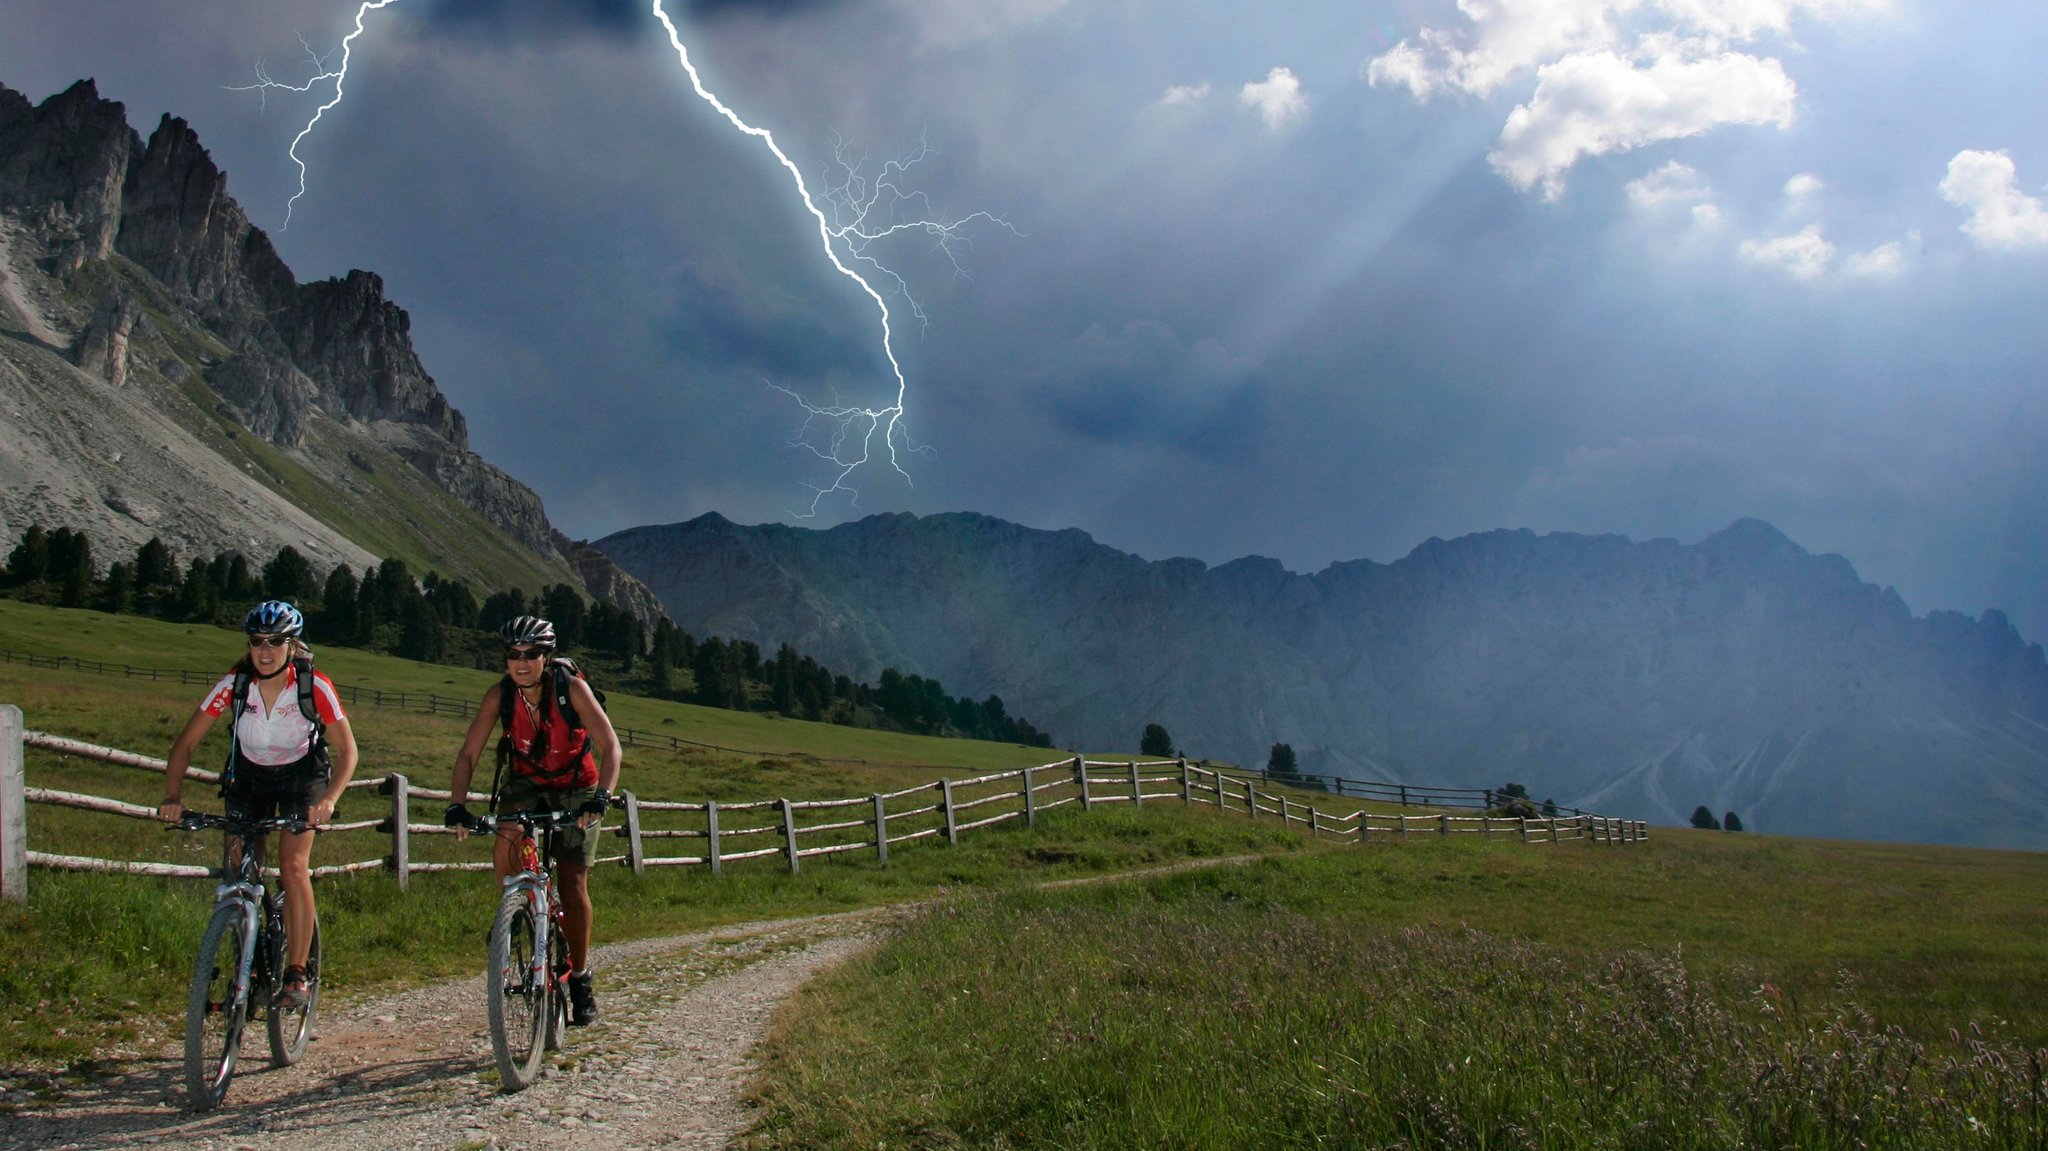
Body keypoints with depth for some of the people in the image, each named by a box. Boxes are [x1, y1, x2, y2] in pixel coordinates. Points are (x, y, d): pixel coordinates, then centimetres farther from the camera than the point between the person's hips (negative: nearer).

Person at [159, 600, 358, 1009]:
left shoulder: (315, 687, -26)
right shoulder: (234, 684, -21)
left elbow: (347, 750, -23)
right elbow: (186, 742, -15)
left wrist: (329, 799, -40)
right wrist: (173, 797, -29)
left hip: (301, 775, -2)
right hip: (248, 776, 2)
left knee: (293, 866, -19)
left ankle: (296, 975, -12)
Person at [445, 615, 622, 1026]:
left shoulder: (572, 688, -26)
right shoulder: (500, 695, -18)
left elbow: (610, 747, -31)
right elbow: (468, 754, -16)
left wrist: (602, 796, -46)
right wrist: (457, 806, -29)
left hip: (575, 788, -2)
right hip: (525, 783, 2)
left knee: (573, 886, -4)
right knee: (505, 846, -29)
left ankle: (580, 976, 13)